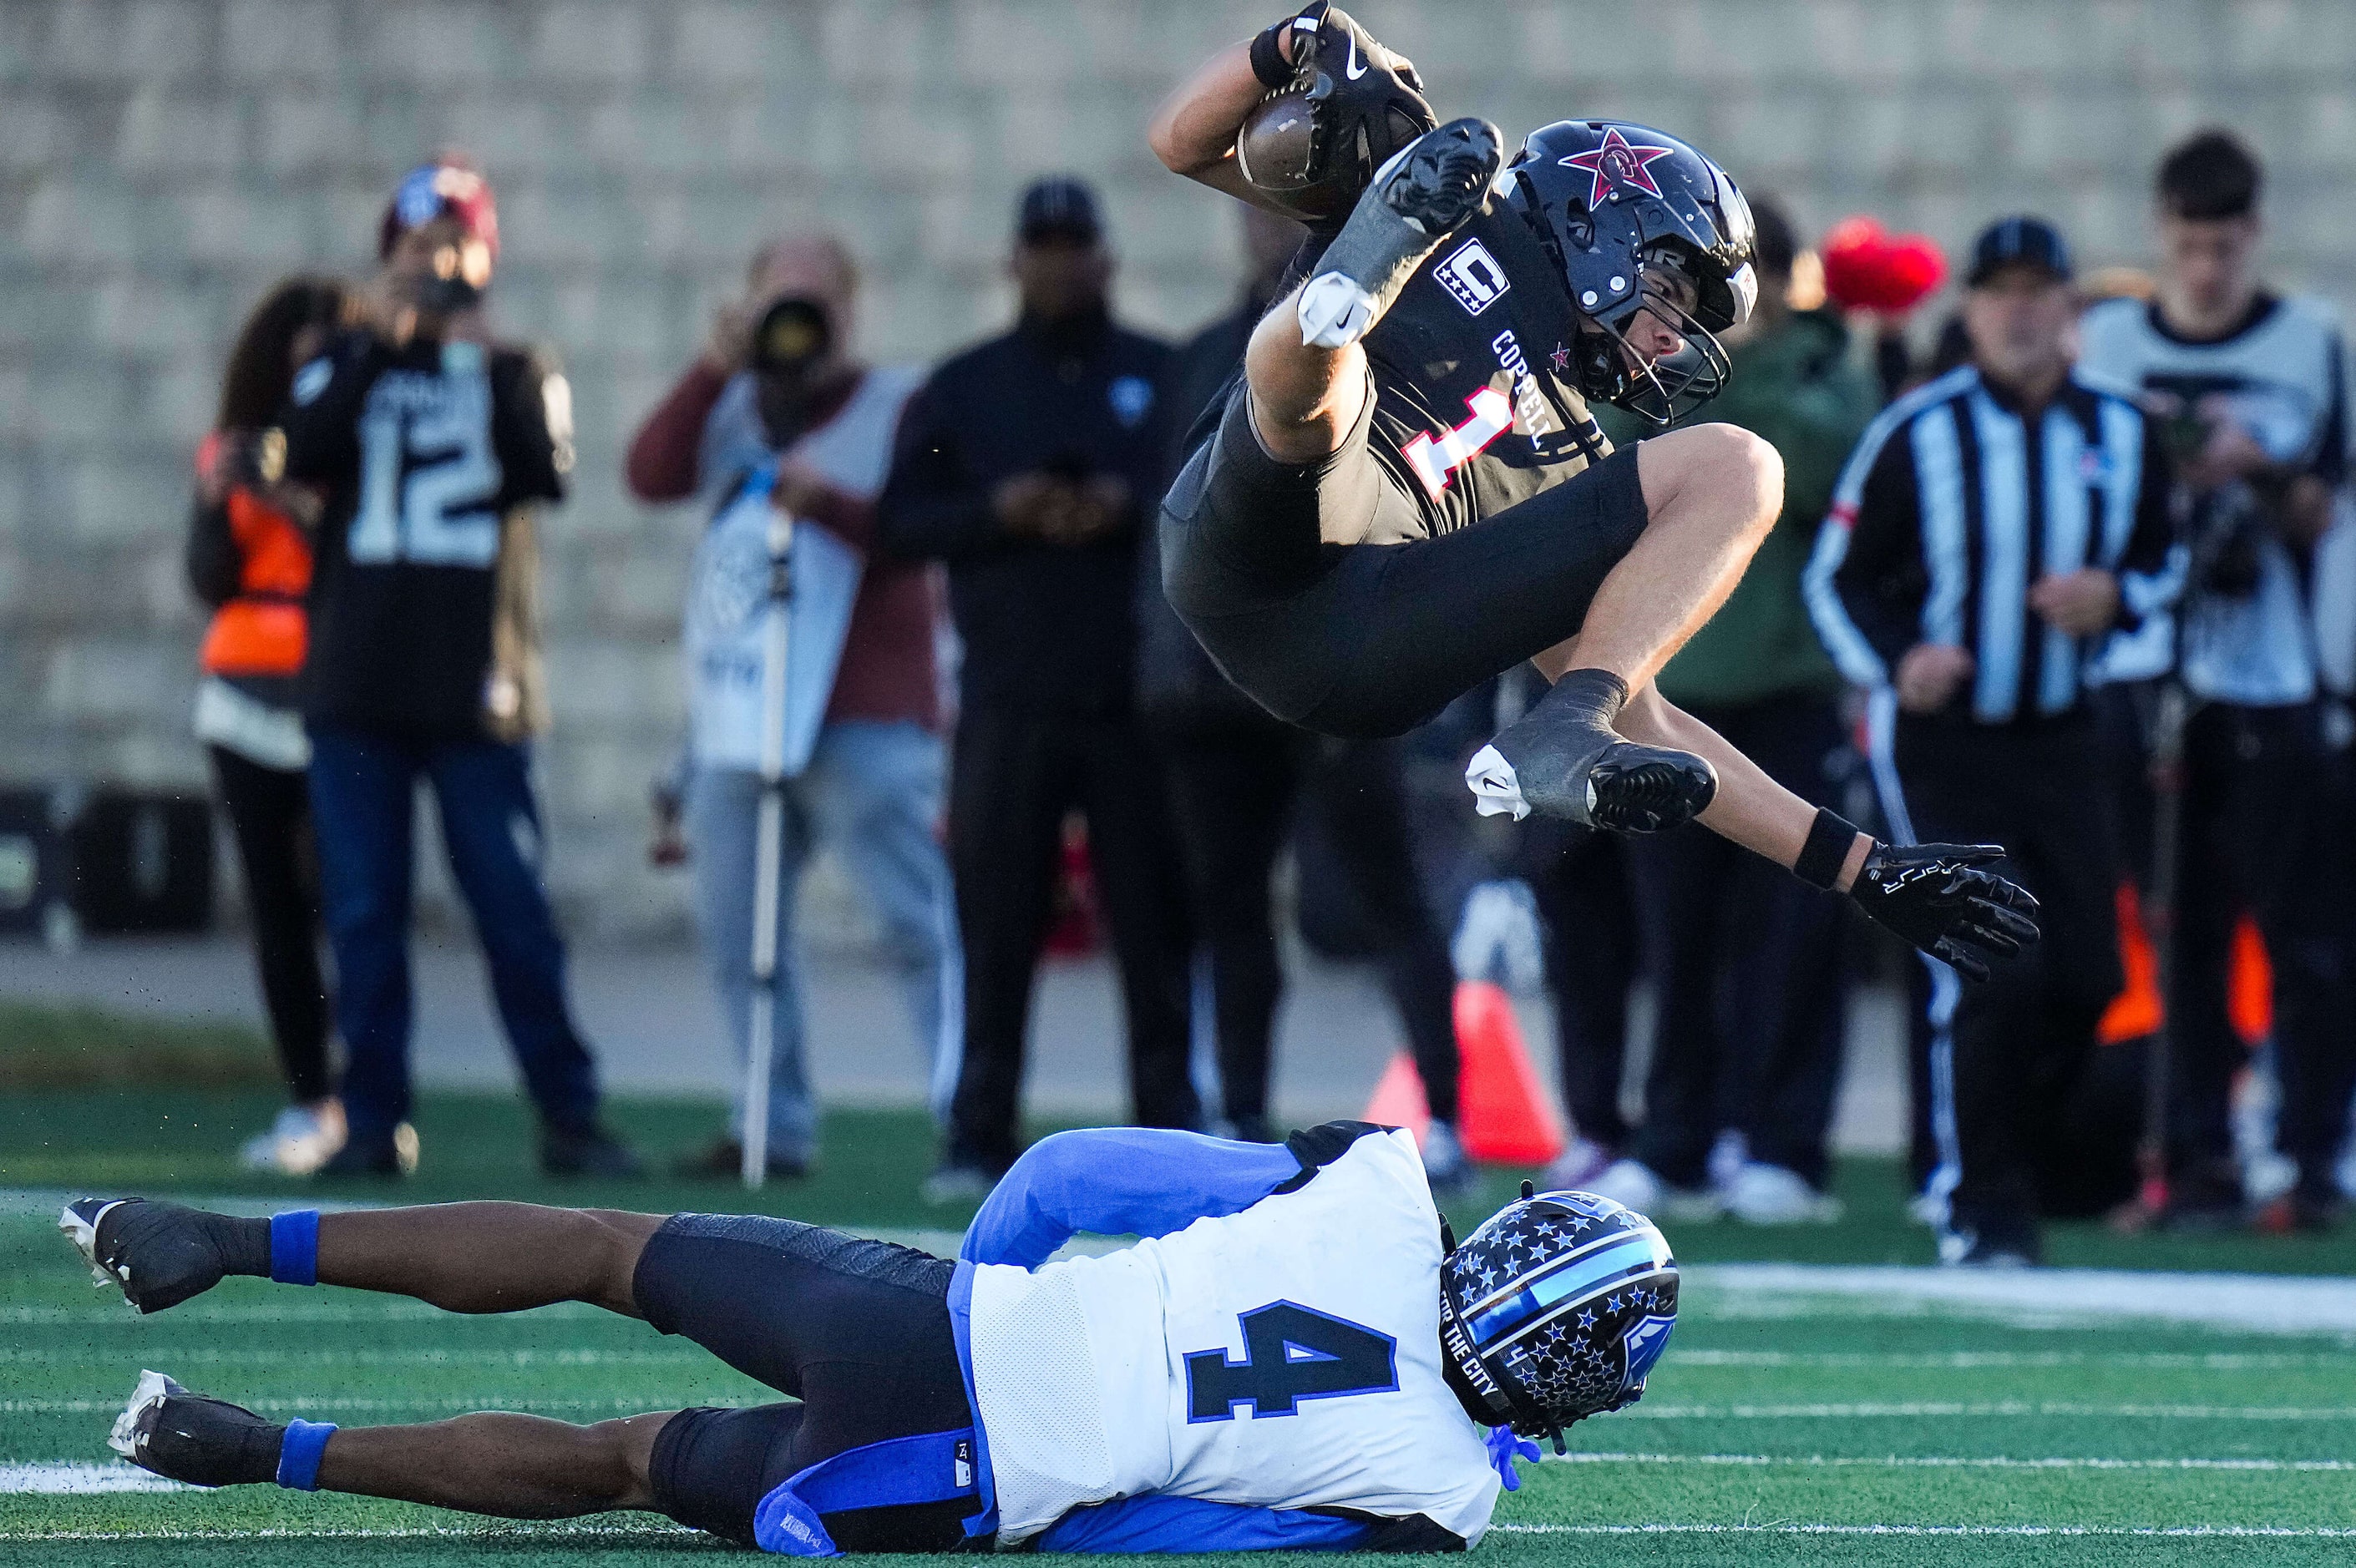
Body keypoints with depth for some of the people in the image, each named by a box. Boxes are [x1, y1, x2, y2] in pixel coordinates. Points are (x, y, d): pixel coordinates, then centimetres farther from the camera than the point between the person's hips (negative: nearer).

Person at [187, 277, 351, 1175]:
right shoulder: (237, 451, 10)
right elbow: (213, 582, 7)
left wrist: (314, 516, -21)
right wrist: (217, 503, -9)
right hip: (248, 697, 4)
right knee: (276, 906, 1)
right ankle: (308, 1105, 4)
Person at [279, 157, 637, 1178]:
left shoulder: (513, 375, 11)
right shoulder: (347, 366, 12)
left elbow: (547, 472, -8)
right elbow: (305, 453, -8)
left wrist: (482, 359, -11)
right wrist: (383, 342, -10)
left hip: (476, 693, -1)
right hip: (357, 690, 1)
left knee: (516, 911, -3)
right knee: (365, 913, 1)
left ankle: (568, 1117, 1)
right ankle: (374, 1121, 6)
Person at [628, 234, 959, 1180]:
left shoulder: (898, 409, 3)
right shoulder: (730, 410, 18)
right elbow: (650, 476, 0)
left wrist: (829, 502, -24)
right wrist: (716, 367, -8)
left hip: (862, 725, -6)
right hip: (736, 722, 6)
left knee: (919, 923, -14)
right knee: (738, 938, 7)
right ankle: (777, 1128, 14)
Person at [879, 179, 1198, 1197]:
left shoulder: (1164, 378, 11)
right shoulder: (962, 389, 13)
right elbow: (902, 520, 8)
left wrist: (1129, 509, -12)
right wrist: (997, 512, -10)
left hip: (1138, 697, -1)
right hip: (1008, 701, 1)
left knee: (1156, 922, -2)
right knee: (995, 922, -2)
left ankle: (1170, 1132, 2)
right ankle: (978, 1140, 0)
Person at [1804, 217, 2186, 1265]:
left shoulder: (2122, 434, 4)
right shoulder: (1914, 434, -6)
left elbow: (2166, 559, 16)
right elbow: (1837, 578, -1)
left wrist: (2118, 598, -8)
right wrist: (1895, 662, -20)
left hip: (2060, 738, 4)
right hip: (1939, 738, -4)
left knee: (2087, 977, 0)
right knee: (1994, 971, -14)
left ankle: (2000, 1166, 21)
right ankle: (1976, 1208, -2)